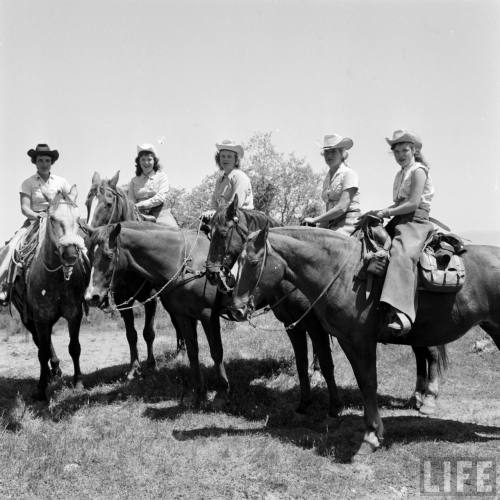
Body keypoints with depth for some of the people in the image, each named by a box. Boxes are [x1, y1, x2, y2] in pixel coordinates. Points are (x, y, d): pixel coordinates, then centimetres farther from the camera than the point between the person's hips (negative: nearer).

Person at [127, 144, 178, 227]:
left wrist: (140, 205, -15)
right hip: (141, 216, 1)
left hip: (160, 215, -1)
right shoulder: (134, 180, 13)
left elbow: (161, 197, -6)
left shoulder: (161, 176, 7)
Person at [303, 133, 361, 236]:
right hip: (331, 225, 7)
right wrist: (321, 226, 3)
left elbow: (342, 208, -16)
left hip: (348, 223, -7)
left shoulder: (349, 174, -6)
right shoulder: (327, 179, 19)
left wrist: (315, 220, -14)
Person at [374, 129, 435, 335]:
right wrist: (382, 211, 7)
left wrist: (387, 213, -8)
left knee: (401, 254, -34)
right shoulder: (401, 174, 25)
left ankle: (401, 314, -51)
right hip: (399, 222, 10)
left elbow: (413, 204, -12)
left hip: (416, 220, -10)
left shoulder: (418, 170, -2)